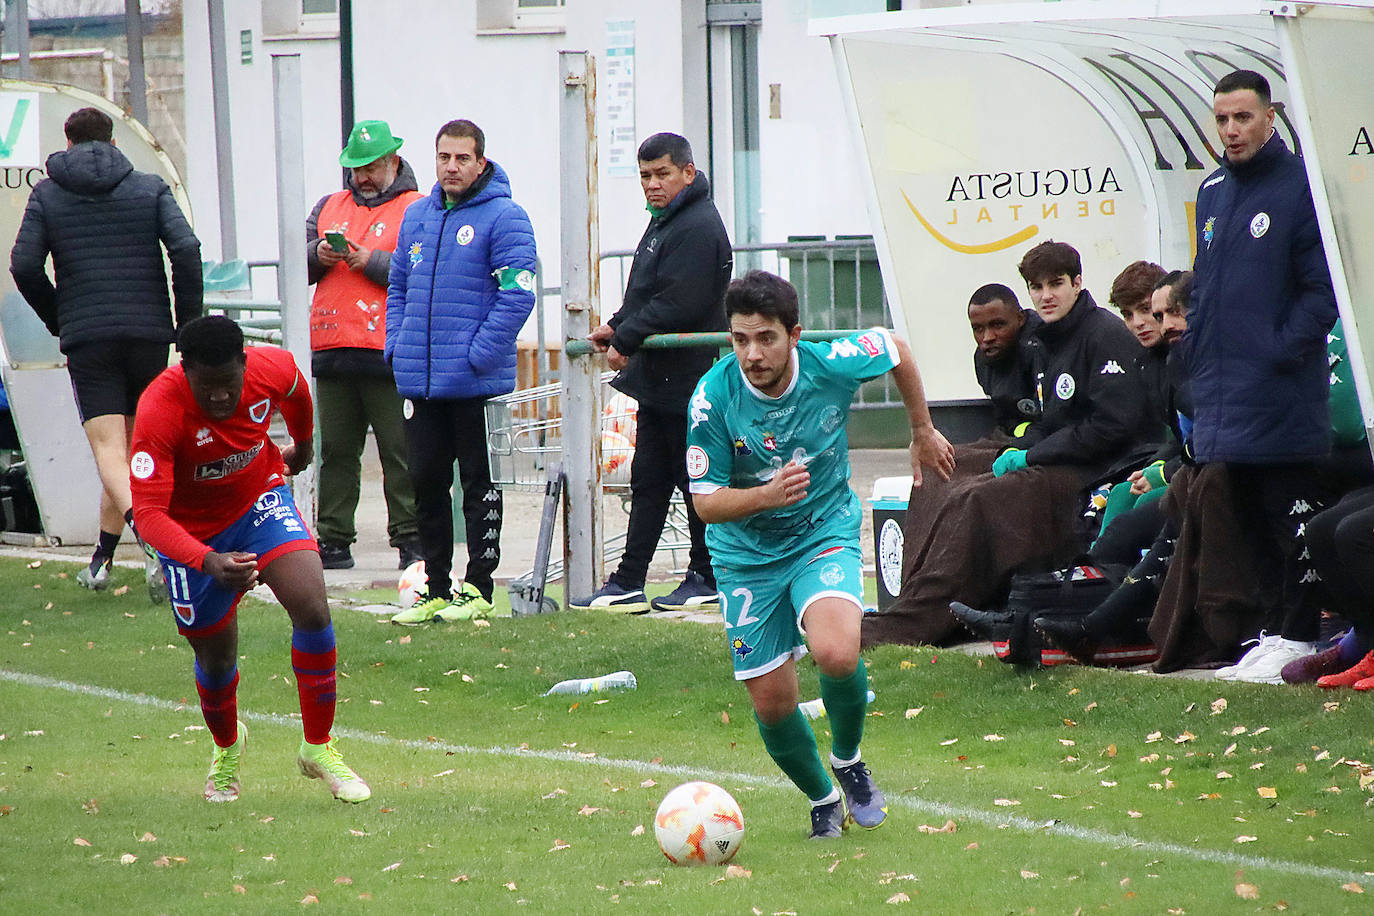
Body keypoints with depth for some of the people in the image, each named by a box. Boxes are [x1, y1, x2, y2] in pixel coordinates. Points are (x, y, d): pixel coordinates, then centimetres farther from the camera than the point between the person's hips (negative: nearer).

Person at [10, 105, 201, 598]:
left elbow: (24, 266, -2)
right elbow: (186, 249, -7)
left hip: (87, 337, -2)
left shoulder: (47, 194, 6)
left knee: (109, 451, -8)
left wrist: (57, 319, 13)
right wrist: (188, 322, 1)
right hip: (149, 332, 2)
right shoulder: (150, 188, 7)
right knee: (132, 448, 16)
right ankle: (103, 557, 22)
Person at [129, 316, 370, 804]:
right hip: (193, 532, -2)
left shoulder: (273, 369, -22)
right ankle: (227, 746, 44)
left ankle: (318, 747, -5)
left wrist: (303, 444, 25)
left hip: (260, 498, 2)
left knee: (311, 606, -21)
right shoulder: (159, 411, -34)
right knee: (216, 657, 8)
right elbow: (148, 513, -38)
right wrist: (208, 562, -53)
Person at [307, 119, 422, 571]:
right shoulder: (329, 207, 21)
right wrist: (319, 254, -4)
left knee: (400, 452, -5)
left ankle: (410, 538, -2)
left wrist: (371, 261, -13)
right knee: (335, 451, 7)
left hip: (388, 354, -5)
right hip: (331, 352, 5)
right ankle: (333, 541, 11)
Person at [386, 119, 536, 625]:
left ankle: (478, 588, 7)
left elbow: (517, 294, -14)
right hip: (419, 381, 6)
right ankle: (436, 589, 17)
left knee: (480, 486, 1)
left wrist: (478, 354, -18)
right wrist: (397, 346, 7)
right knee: (426, 482, 9)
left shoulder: (504, 218, -8)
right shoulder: (416, 217, 14)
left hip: (477, 382, -6)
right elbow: (398, 286, 21)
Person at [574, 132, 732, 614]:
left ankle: (706, 579, 7)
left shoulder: (699, 227, -16)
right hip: (659, 380, 11)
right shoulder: (665, 221, 17)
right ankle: (628, 584, 12)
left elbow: (677, 305, -23)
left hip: (689, 379, -11)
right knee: (647, 481, 10)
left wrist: (624, 341, -18)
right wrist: (617, 327, 8)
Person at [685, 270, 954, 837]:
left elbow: (896, 350, 3)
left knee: (836, 654, -28)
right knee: (772, 703, 1)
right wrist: (767, 495, -35)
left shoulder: (833, 365, -20)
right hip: (747, 554, 1)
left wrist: (923, 434, 15)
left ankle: (848, 759, 3)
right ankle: (822, 800, 32)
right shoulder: (712, 399, -22)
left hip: (825, 534, -1)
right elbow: (706, 503, -15)